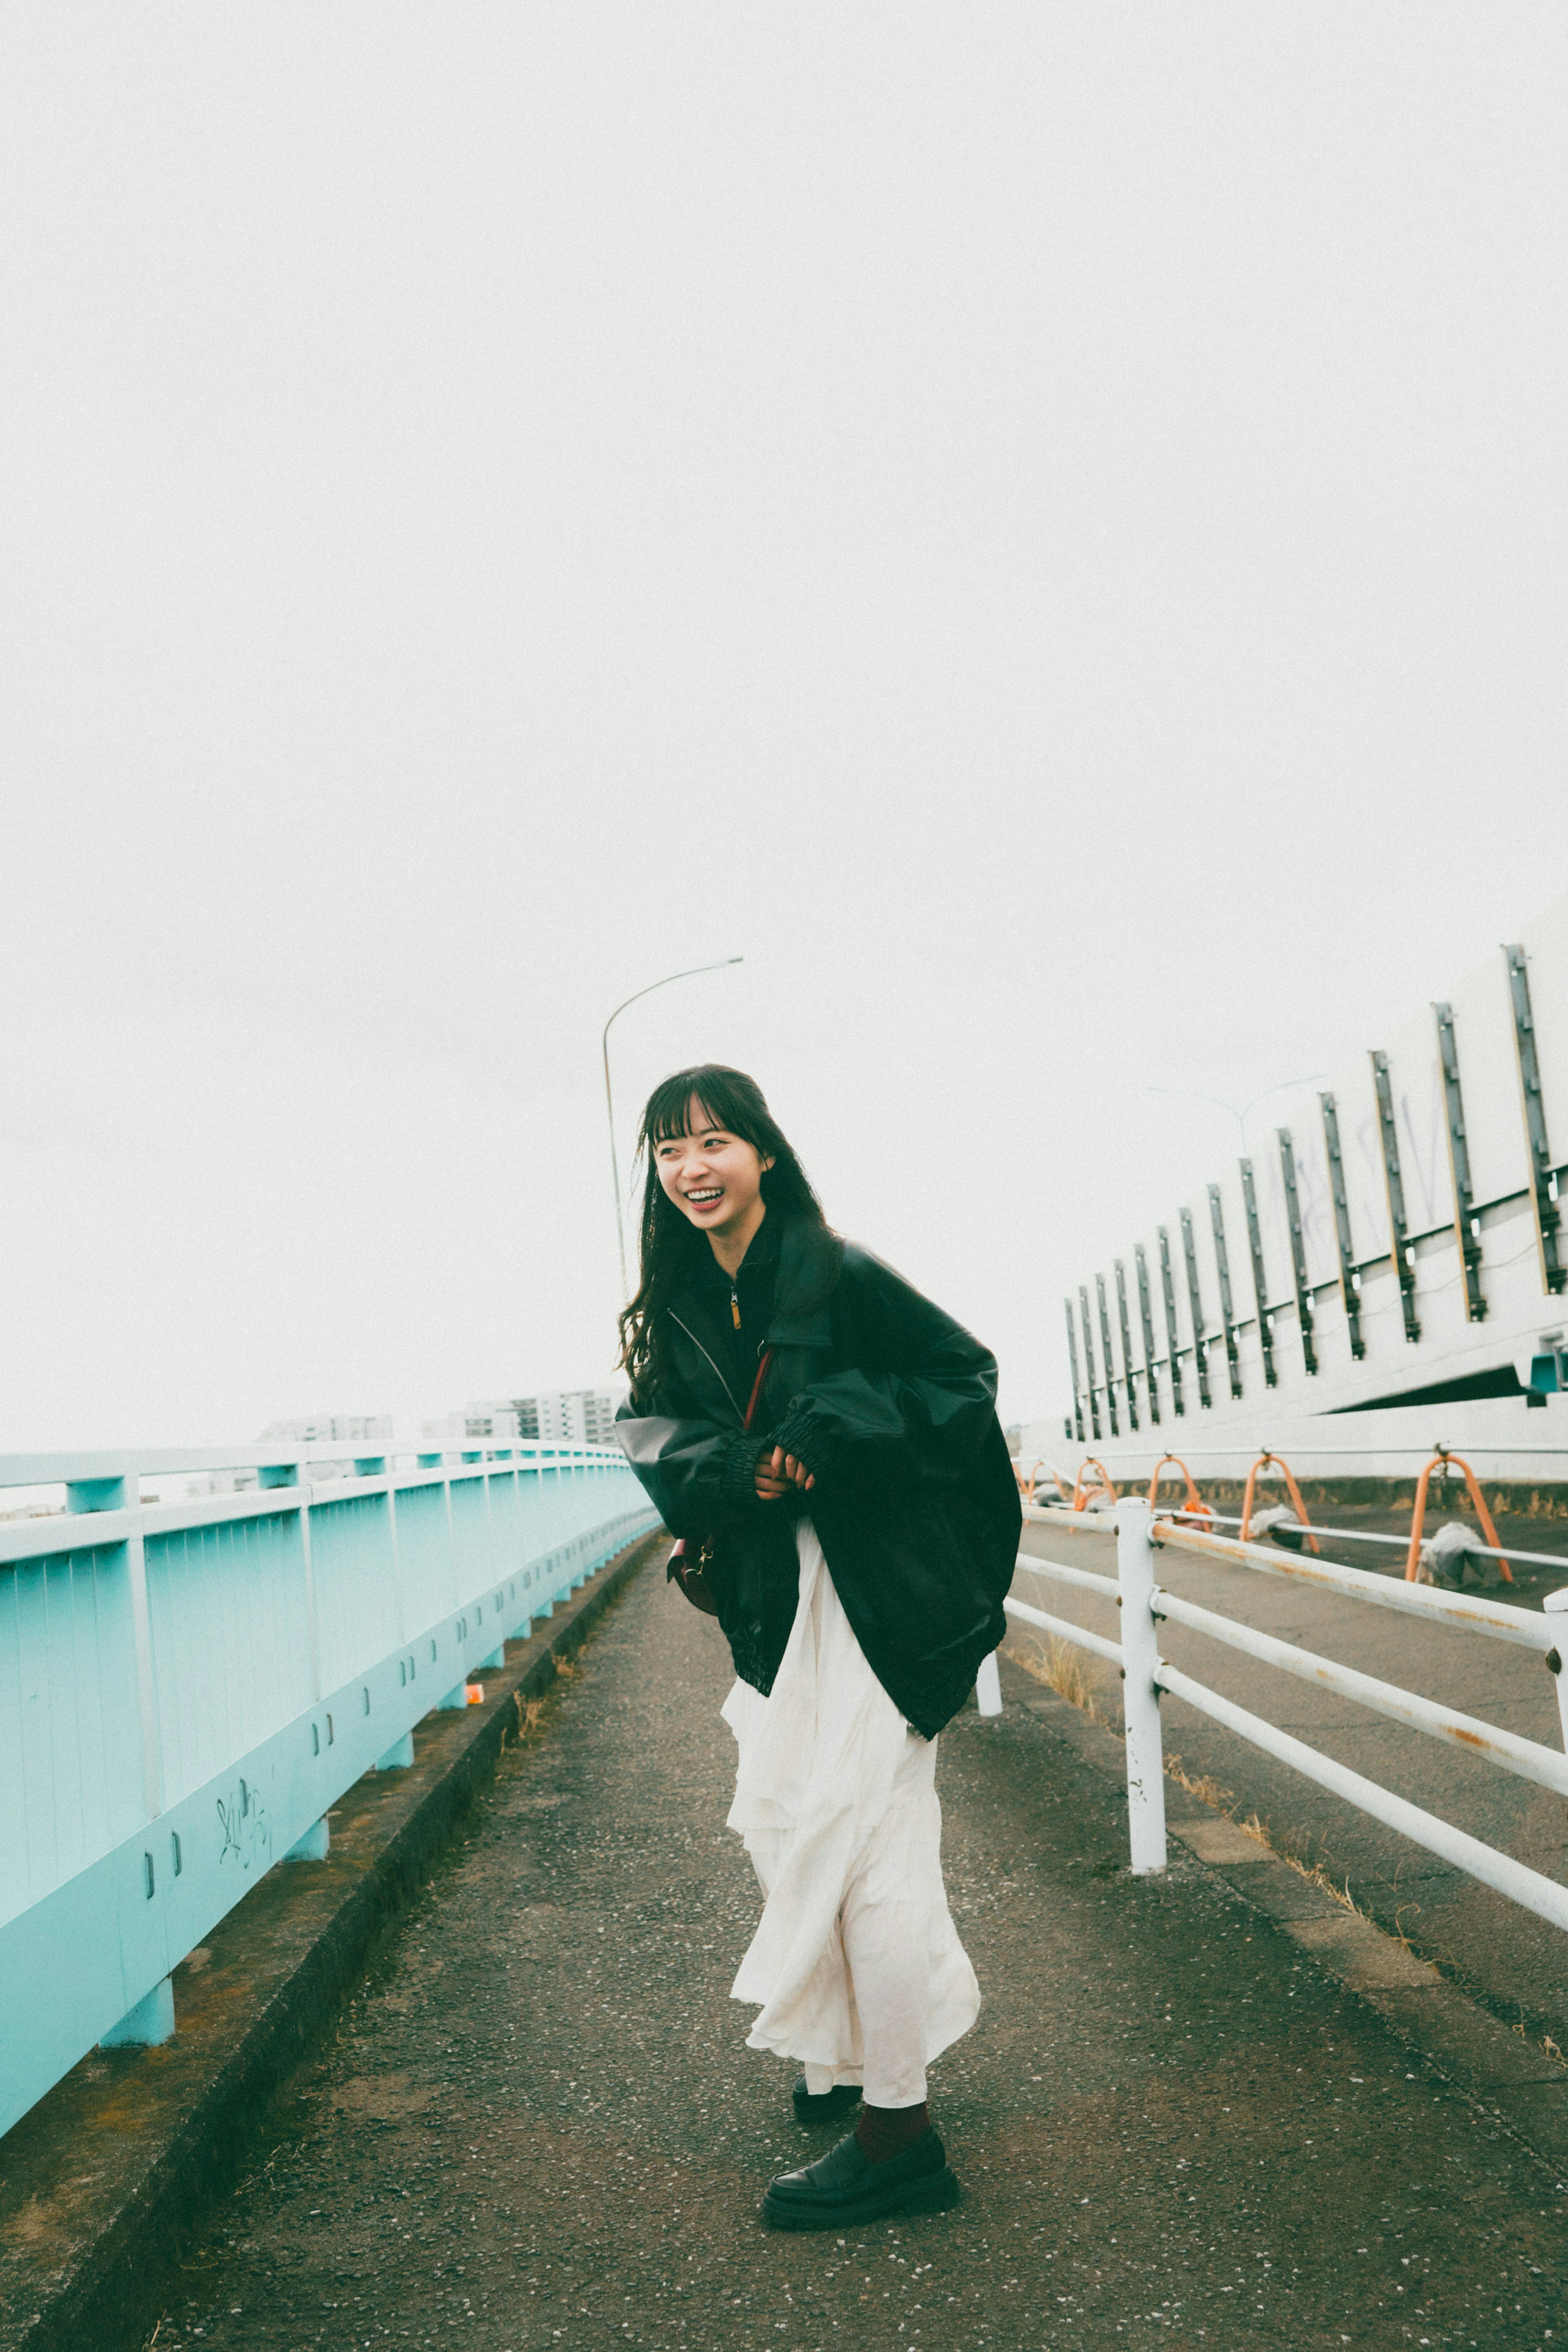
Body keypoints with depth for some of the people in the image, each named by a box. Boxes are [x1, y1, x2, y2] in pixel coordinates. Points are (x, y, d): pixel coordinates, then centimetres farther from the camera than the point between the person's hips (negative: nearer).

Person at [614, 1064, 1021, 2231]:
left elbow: (967, 1373, -11)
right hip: (770, 1603, 7)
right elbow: (655, 1430, 7)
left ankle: (899, 2133, 8)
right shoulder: (679, 1305, 7)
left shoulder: (840, 1276, -13)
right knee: (785, 1829, 15)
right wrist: (728, 1473, -14)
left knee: (858, 1841, -4)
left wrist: (833, 1429, -22)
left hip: (873, 1597, -7)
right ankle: (848, 2059, 36)